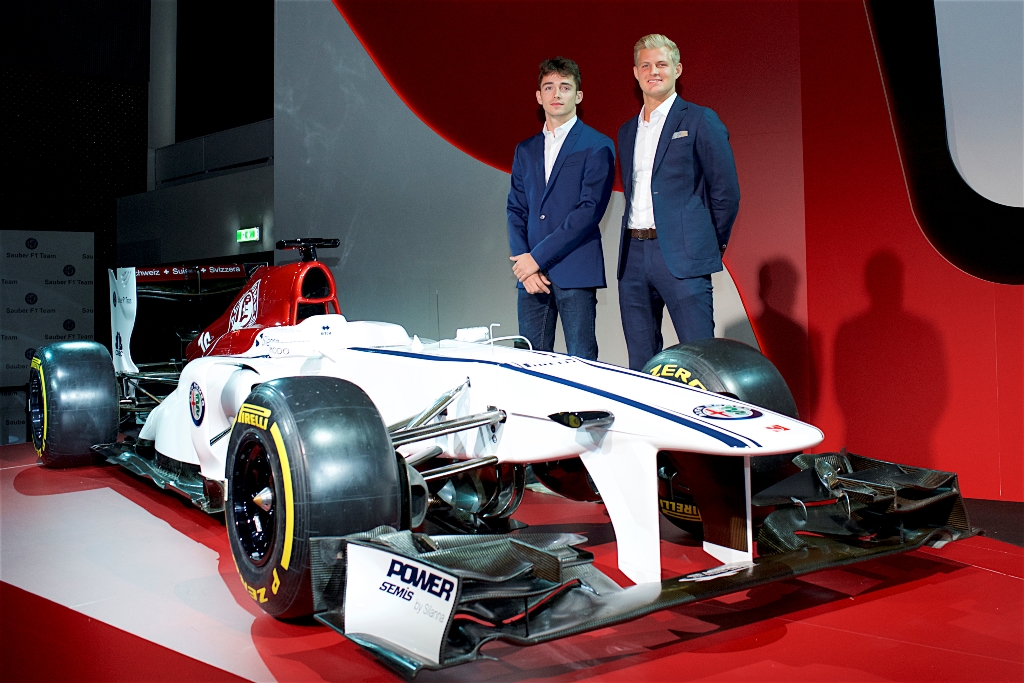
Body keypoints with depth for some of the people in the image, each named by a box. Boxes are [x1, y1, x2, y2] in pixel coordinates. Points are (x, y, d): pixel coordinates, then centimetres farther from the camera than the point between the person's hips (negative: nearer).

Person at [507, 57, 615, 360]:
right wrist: (523, 262, -3)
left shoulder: (597, 146, 1)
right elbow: (516, 210, 14)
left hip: (575, 273, -5)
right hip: (531, 273, 5)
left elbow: (590, 209, -9)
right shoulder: (525, 150, 18)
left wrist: (538, 257, -12)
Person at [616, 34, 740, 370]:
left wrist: (712, 244, 4)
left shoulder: (700, 121, 0)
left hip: (680, 256, -6)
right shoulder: (627, 131, 19)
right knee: (641, 365, 9)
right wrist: (635, 241, 13)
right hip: (633, 256, 6)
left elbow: (726, 191, -1)